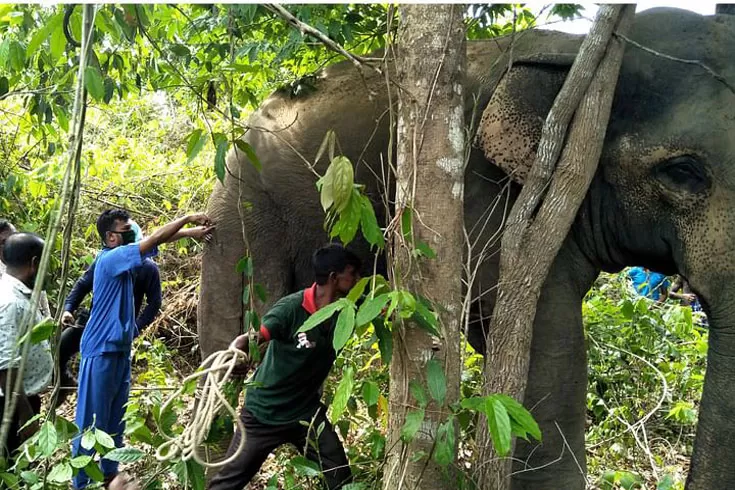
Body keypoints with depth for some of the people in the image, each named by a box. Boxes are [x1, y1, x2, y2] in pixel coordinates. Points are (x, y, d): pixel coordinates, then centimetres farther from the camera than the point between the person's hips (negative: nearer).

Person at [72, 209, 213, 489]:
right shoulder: (110, 258, -18)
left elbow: (157, 240, 11)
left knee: (115, 416, 16)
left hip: (120, 348, 9)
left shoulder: (122, 256, 7)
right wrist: (189, 218, -15)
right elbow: (155, 238, -22)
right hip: (101, 350, -9)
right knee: (92, 418, -3)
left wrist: (194, 231, 2)